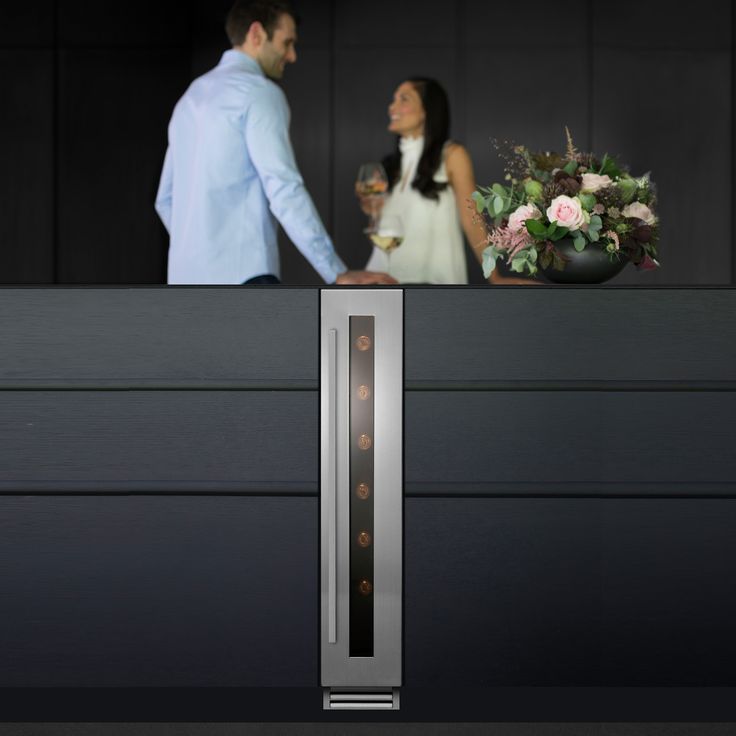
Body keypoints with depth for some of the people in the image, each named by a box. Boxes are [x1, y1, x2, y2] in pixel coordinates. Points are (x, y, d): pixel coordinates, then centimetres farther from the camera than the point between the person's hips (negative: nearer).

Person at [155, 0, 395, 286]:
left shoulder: (191, 97, 21)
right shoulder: (258, 92, -6)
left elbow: (167, 199, 23)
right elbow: (284, 190, -16)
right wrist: (338, 273, -15)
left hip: (186, 273, 9)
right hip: (240, 274, -9)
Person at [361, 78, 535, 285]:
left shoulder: (452, 155, -3)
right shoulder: (391, 162, 12)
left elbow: (471, 221, -9)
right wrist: (372, 209, -2)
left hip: (432, 276, -5)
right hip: (386, 272, 5)